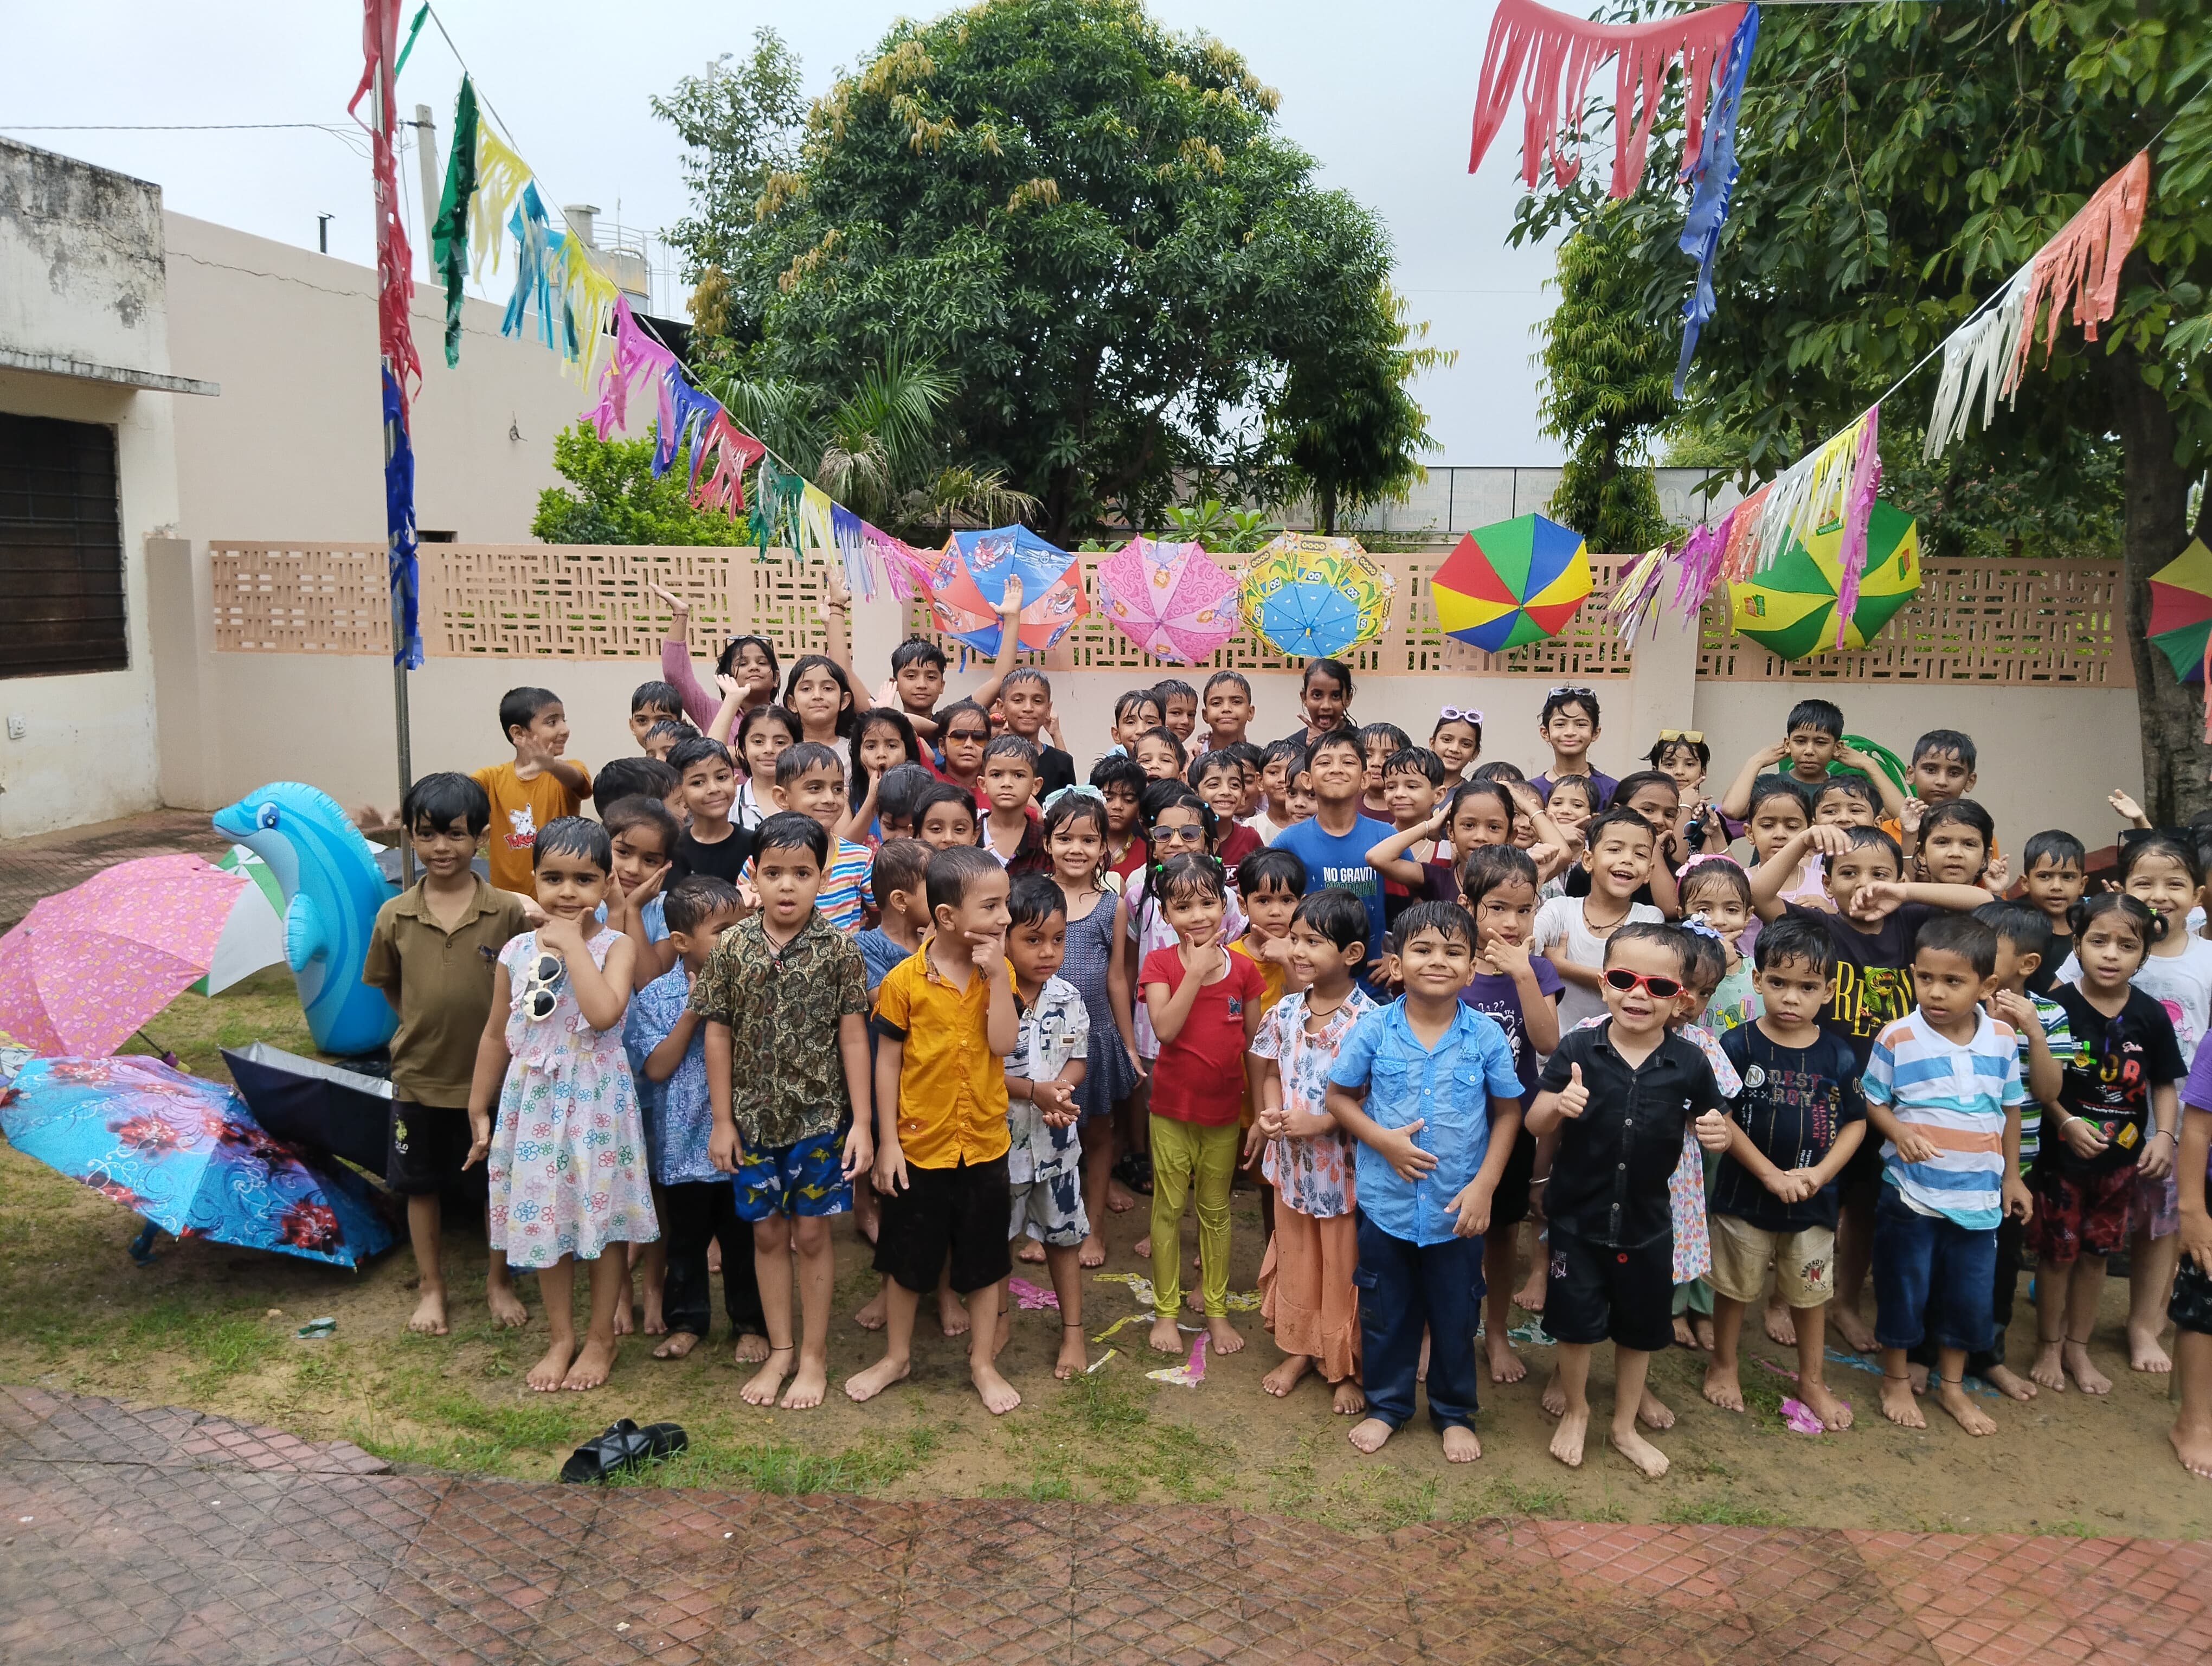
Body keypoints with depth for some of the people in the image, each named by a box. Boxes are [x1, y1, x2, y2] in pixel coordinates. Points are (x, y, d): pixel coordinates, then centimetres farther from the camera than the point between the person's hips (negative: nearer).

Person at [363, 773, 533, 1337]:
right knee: (421, 1184, 14)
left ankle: (498, 1282, 32)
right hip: (421, 1075, 2)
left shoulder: (507, 911, -12)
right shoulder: (395, 917, -5)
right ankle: (430, 1287, 33)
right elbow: (387, 986, 9)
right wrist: (428, 1028, 4)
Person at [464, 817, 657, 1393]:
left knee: (603, 1215, 7)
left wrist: (572, 945, -22)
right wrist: (478, 1111, 13)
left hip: (597, 1101, -3)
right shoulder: (517, 952, 2)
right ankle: (560, 1339, 29)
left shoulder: (614, 946, -9)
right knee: (544, 1218, 12)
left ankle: (601, 1338, 25)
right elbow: (496, 1035, 10)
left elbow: (604, 1013, -28)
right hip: (534, 1100, 4)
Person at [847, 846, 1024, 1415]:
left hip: (984, 1143, 2)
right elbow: (887, 1062, -7)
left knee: (985, 1260, 14)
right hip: (920, 1144, -2)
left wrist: (997, 975, -21)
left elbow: (1004, 1043, -17)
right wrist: (887, 1142, -7)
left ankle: (983, 1362, 30)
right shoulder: (905, 979, -12)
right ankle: (897, 1356, 34)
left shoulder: (999, 972, -4)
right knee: (908, 1259, 15)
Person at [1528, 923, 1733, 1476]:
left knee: (1640, 1328, 17)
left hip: (1647, 1223, 2)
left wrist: (1717, 1135, -19)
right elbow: (1535, 1124, -10)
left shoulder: (1689, 1063, -11)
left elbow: (1707, 1123, 4)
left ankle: (1625, 1426, 40)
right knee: (1577, 1324, 11)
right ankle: (1576, 1412, 38)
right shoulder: (1577, 1050, -14)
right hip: (1578, 1217, -2)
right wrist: (1558, 1104, -31)